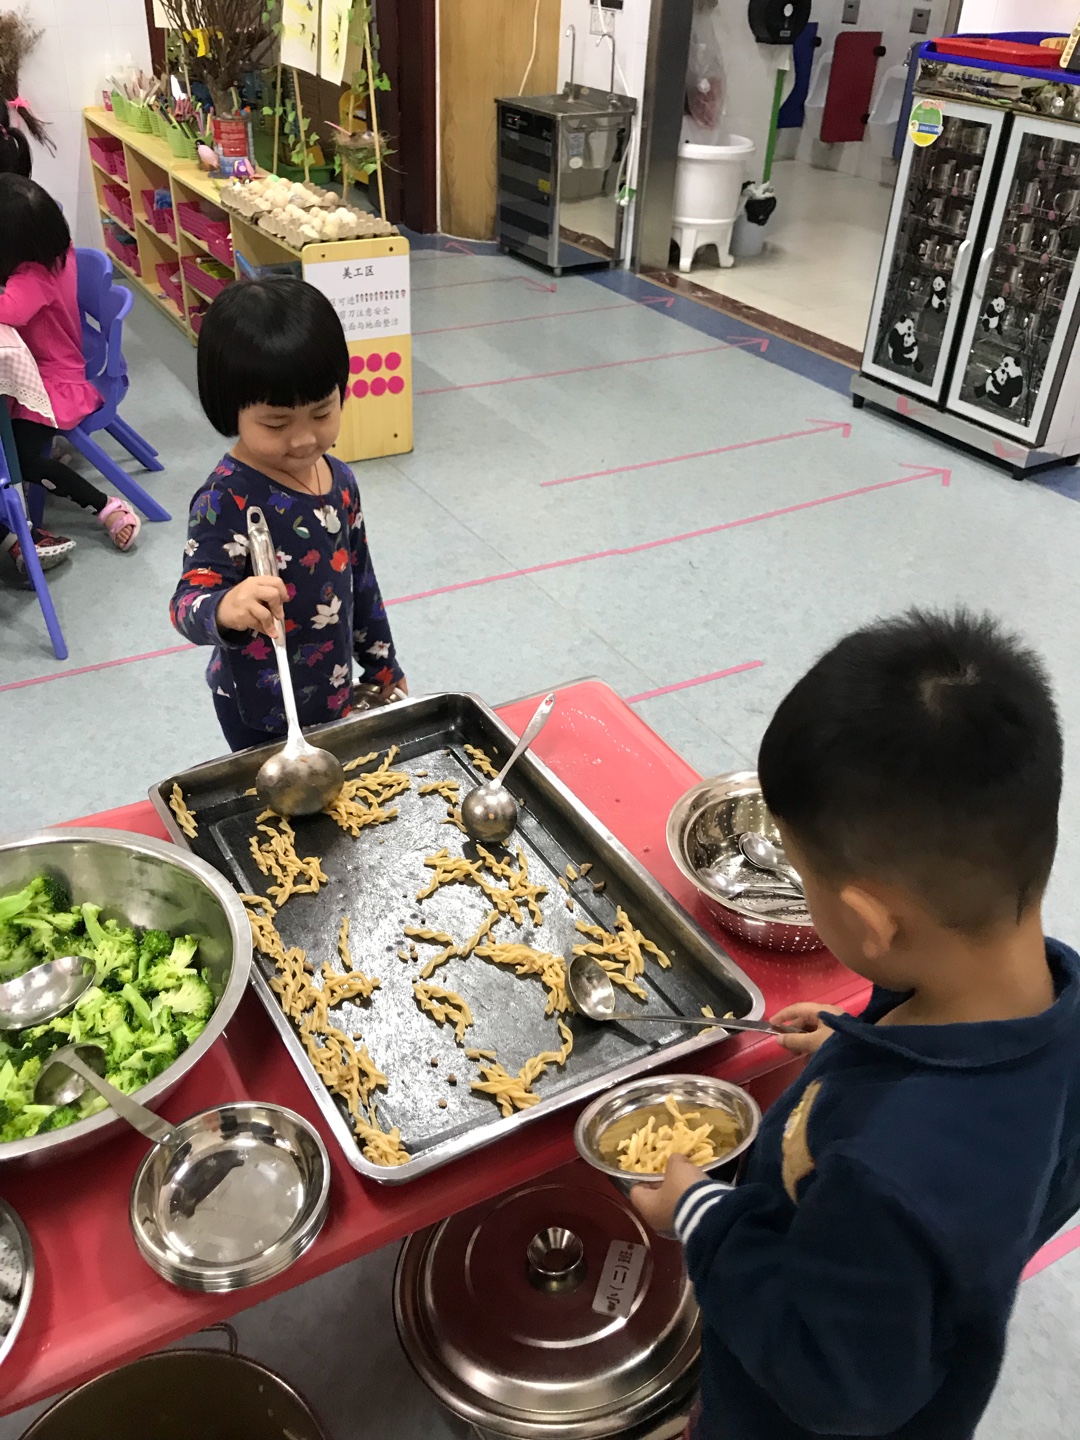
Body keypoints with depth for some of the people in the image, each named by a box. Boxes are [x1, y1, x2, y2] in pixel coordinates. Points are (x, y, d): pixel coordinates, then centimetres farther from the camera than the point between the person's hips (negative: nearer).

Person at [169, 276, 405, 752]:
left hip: (336, 694, 6)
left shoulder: (339, 480, -2)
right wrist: (225, 609, -53)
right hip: (263, 713, -6)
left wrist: (382, 666, 17)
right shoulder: (226, 501, -23)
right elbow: (187, 604, -30)